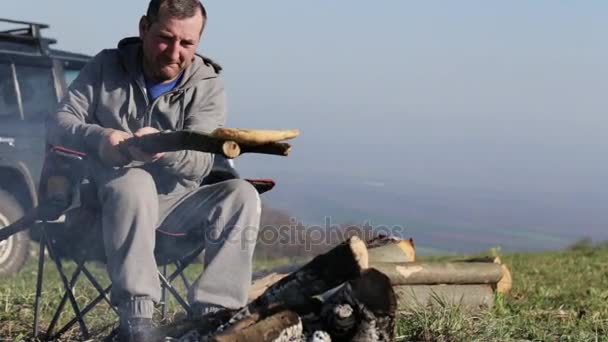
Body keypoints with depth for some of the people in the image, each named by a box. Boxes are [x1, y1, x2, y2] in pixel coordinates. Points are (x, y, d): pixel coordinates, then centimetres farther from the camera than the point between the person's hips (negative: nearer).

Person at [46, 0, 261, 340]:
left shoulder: (207, 84, -3)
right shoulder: (107, 66, 0)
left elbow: (201, 163, -15)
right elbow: (59, 123, -5)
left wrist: (165, 149, -40)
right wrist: (99, 137, -29)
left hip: (177, 201, 2)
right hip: (111, 198, -1)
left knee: (241, 195, -24)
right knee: (134, 182, -36)